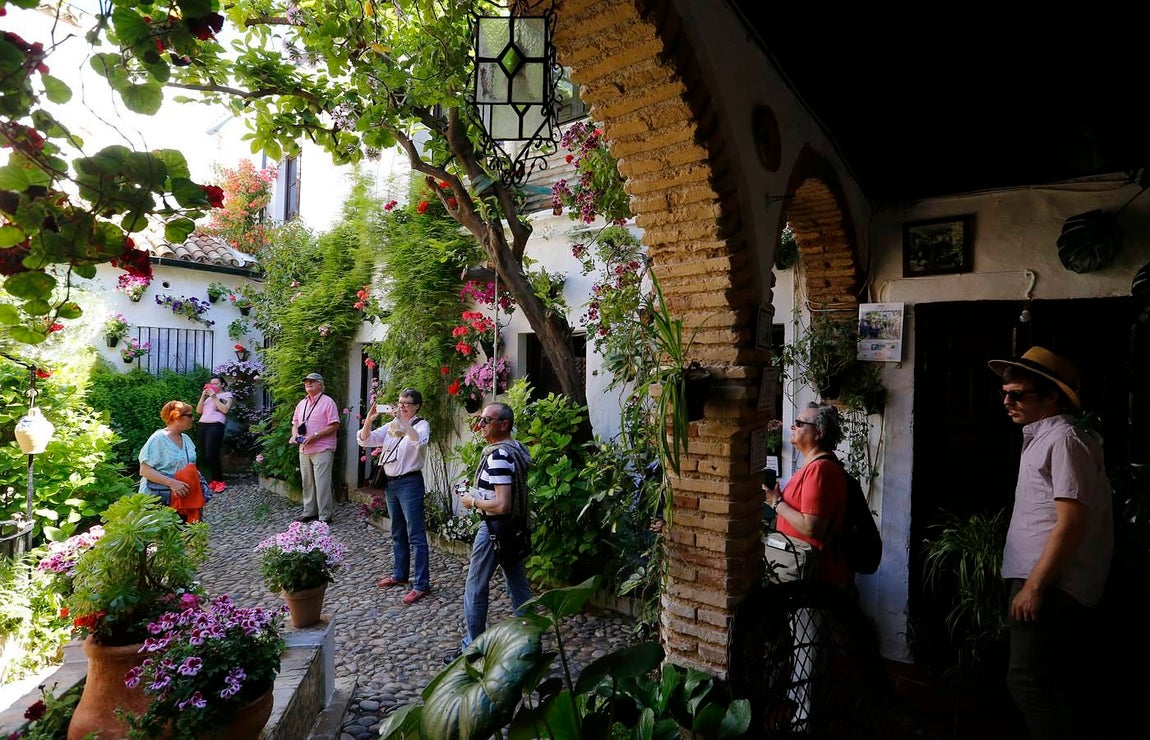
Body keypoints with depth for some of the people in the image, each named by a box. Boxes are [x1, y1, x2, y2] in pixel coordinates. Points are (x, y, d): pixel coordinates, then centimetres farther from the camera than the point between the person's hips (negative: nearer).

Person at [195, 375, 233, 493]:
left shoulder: (227, 395, 9)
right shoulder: (207, 396, 25)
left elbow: (225, 410, -7)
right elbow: (198, 411, 17)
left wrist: (214, 397, -8)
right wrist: (203, 397, 6)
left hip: (216, 426, -6)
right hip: (202, 425, 6)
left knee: (211, 455, -14)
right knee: (206, 456, -1)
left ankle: (220, 481, -5)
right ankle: (213, 480, 6)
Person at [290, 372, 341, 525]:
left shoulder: (327, 402, -7)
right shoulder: (302, 404, 16)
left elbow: (334, 426, -13)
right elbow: (295, 423, 23)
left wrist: (315, 435, -19)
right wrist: (294, 436, 2)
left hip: (322, 450, -7)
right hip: (304, 450, 7)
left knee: (322, 484, -6)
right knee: (307, 482, 13)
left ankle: (325, 516, 1)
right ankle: (309, 512, 24)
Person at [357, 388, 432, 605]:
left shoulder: (421, 424, -7)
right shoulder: (391, 425, 10)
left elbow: (418, 440, -30)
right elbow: (365, 440, 3)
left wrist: (401, 420, -35)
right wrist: (369, 419, -14)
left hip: (410, 483, -7)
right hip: (391, 483, 7)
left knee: (416, 535, -5)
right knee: (397, 533, 18)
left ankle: (421, 584, -1)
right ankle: (399, 574, 32)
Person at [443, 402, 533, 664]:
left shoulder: (498, 455, -22)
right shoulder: (517, 448, 7)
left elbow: (502, 505, -28)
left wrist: (472, 501, -13)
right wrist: (479, 490, 13)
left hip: (494, 528, -9)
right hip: (515, 527, 9)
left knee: (475, 589, 6)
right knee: (519, 586, 16)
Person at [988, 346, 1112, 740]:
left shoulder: (1064, 439, -13)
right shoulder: (1041, 438, 17)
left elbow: (1072, 525, -20)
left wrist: (1034, 586, -20)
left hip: (1050, 587, -10)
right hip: (1044, 584, 10)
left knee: (1029, 682, -8)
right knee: (1061, 688, 17)